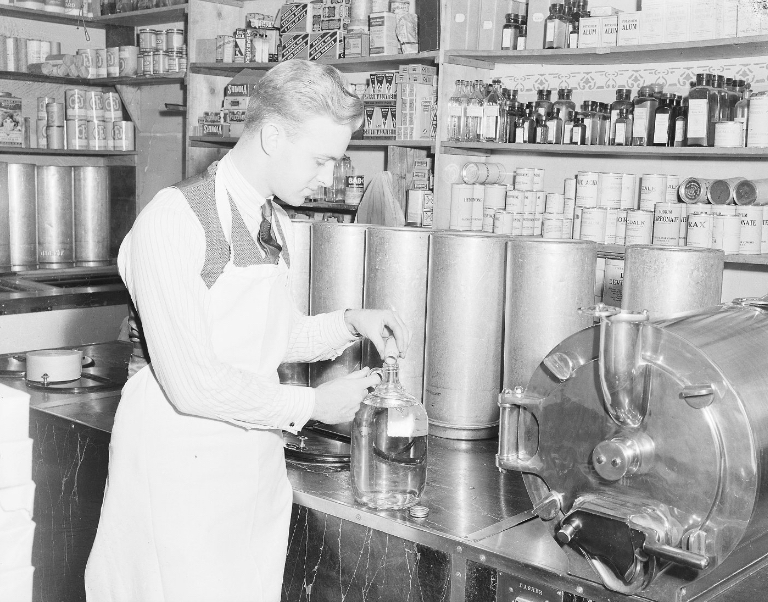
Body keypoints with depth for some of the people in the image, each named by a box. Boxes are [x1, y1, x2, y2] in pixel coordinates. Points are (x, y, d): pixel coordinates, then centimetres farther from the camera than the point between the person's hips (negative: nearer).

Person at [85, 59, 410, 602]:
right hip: (184, 470, -7)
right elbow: (192, 384, -22)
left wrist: (349, 324, 2)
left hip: (257, 465, 7)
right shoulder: (174, 221, -18)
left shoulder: (278, 226, 8)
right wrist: (311, 405, -13)